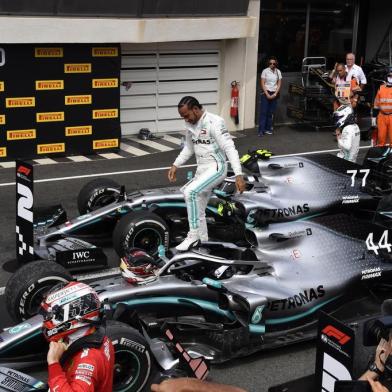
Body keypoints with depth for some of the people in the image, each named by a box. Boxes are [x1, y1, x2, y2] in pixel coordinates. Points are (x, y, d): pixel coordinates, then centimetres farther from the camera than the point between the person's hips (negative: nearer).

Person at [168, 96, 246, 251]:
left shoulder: (214, 122, -17)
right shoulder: (191, 125, 8)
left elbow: (230, 148, -21)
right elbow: (188, 148, 23)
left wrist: (238, 175, -28)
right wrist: (175, 165, 11)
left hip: (216, 168, -9)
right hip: (201, 169, 9)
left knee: (190, 191, -27)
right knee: (199, 210, 12)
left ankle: (193, 235, -17)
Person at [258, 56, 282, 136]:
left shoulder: (278, 72, 6)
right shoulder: (265, 71, -2)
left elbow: (279, 84, 6)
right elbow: (262, 84, -5)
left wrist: (275, 94, -6)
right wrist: (267, 94, -11)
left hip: (274, 94, 3)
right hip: (266, 93, -3)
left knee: (271, 113, 3)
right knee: (263, 112, -6)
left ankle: (268, 129, 10)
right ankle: (261, 130, -7)